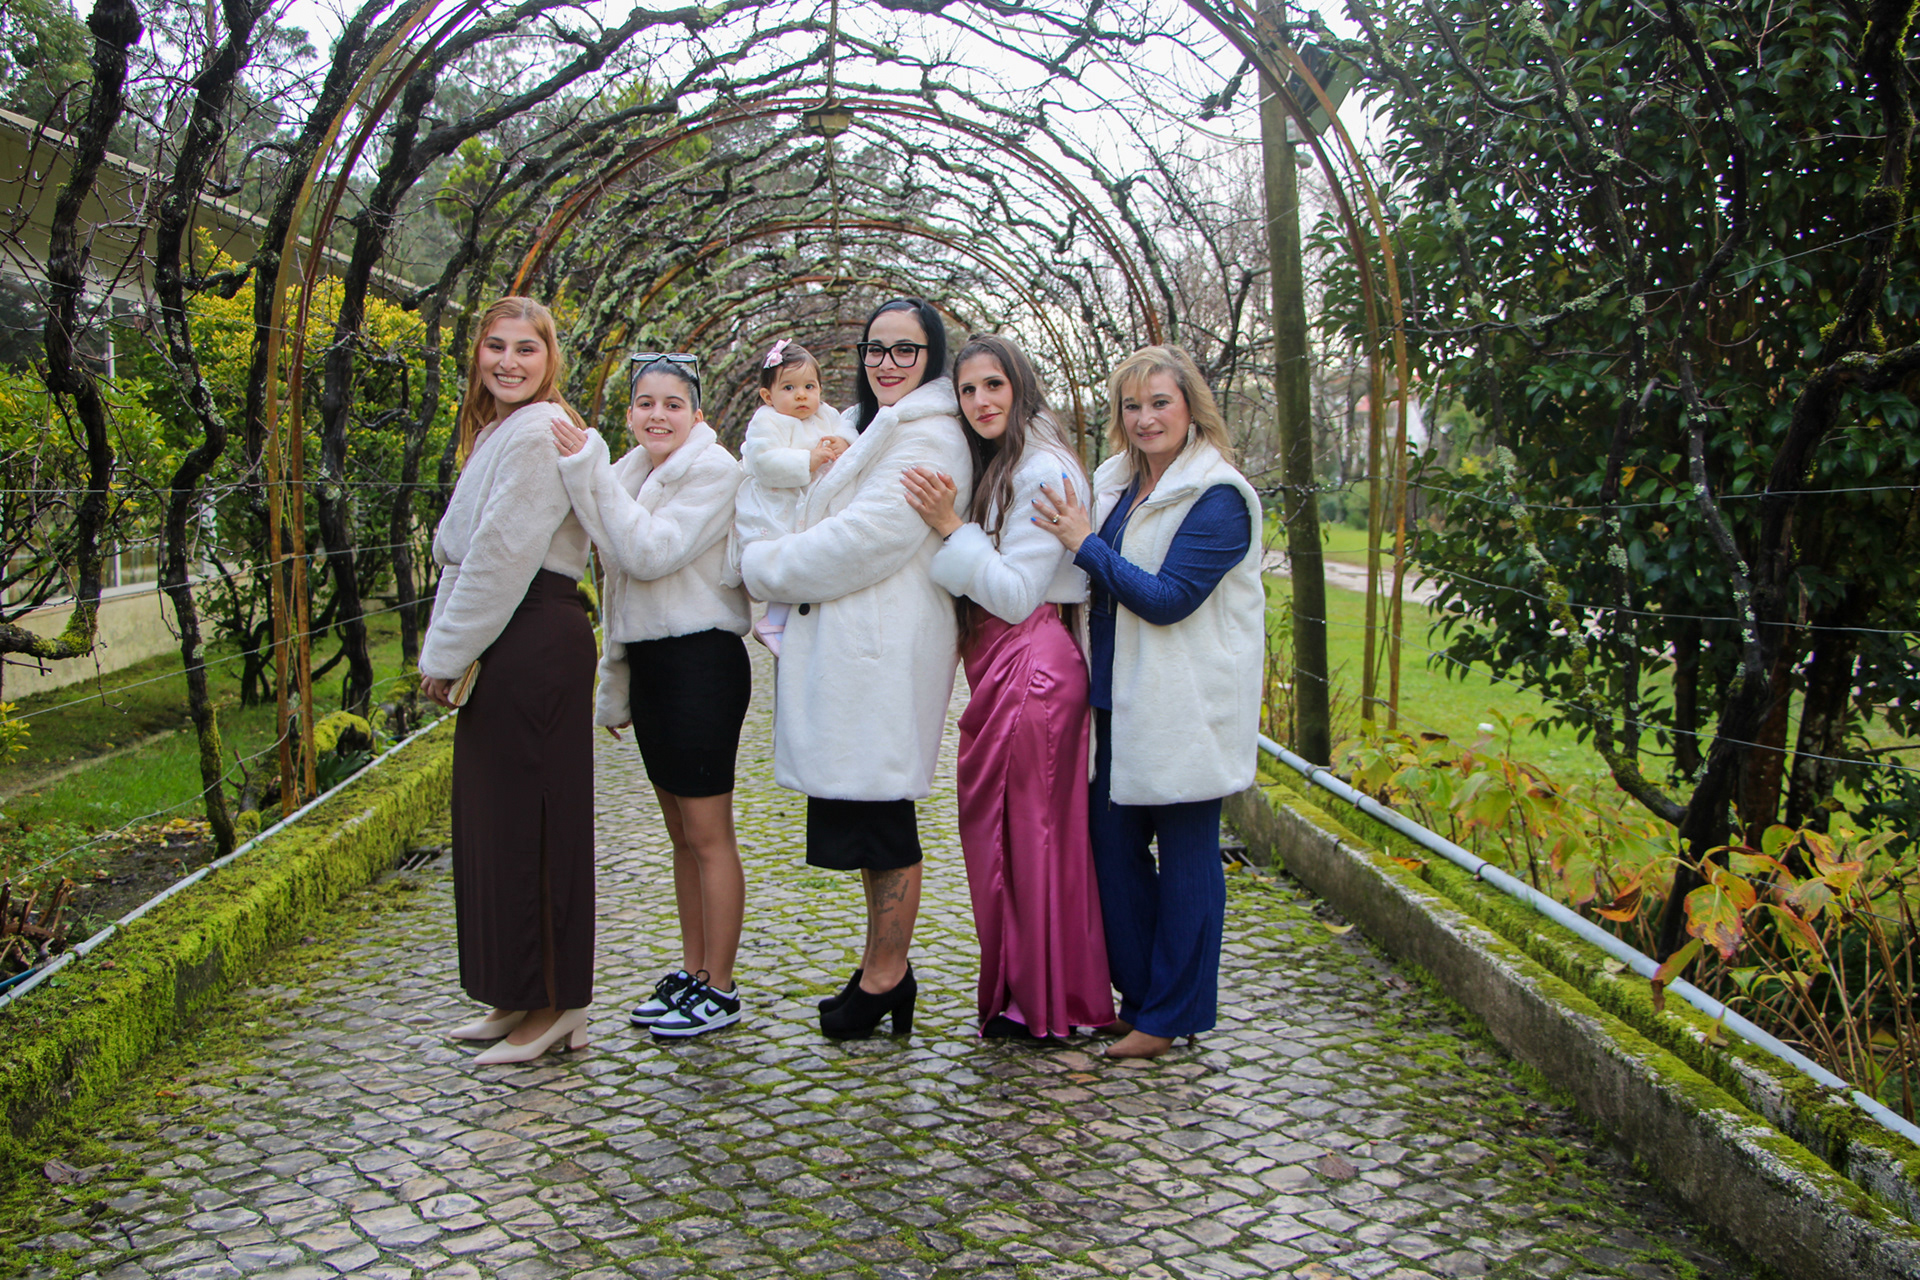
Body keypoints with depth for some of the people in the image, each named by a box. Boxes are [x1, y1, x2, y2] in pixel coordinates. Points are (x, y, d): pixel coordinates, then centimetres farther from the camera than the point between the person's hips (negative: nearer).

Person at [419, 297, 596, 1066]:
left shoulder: (538, 433, -14)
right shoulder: (497, 432, 19)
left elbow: (502, 555, -18)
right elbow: (464, 554, 20)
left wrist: (447, 653, -11)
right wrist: (445, 649, 12)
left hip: (537, 641, -10)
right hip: (509, 643, 10)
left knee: (527, 819, -3)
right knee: (495, 819, 14)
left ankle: (555, 1006, 9)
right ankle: (519, 998, 26)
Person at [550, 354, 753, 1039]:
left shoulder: (713, 469, -9)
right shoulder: (632, 475, 14)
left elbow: (652, 552, -22)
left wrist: (590, 471, -21)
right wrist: (613, 686, 21)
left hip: (701, 661, -8)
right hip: (649, 662, 8)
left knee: (707, 835, -2)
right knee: (682, 835, 14)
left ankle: (720, 989, 7)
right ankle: (692, 971, 24)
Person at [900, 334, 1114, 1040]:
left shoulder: (1043, 470, -14)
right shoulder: (994, 468, 17)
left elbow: (1017, 593, -18)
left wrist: (951, 527, -19)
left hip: (1032, 668, -10)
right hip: (997, 665, 10)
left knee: (1024, 831, -1)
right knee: (997, 828, 13)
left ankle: (1041, 1003, 12)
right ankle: (1016, 989, 24)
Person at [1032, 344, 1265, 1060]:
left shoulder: (1217, 499, -13)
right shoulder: (1116, 484, 11)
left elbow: (1168, 599, -20)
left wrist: (1085, 544, -17)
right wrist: (1074, 540, 1)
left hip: (1184, 706, -8)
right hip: (1123, 698, 8)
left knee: (1185, 853, 3)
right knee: (1111, 841, 11)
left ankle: (1172, 1016, 14)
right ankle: (1138, 994, 27)